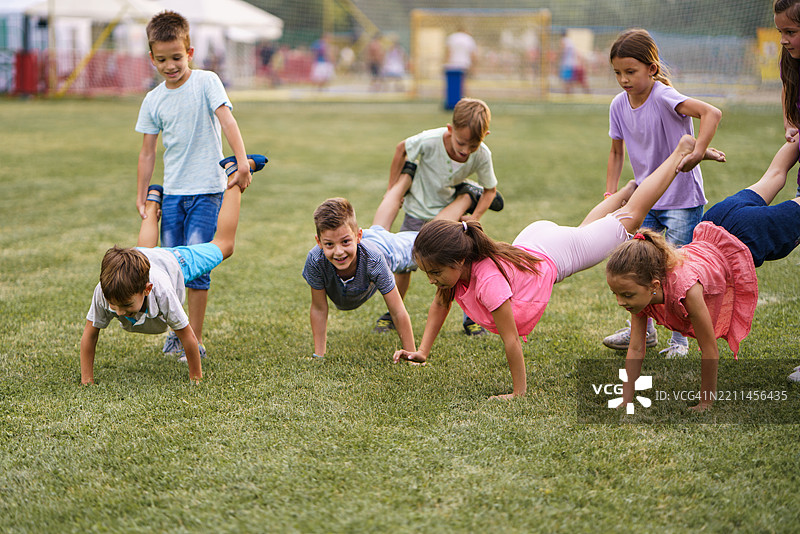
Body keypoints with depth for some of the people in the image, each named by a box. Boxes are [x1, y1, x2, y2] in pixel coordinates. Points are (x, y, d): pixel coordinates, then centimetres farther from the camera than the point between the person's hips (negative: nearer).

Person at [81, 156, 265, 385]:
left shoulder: (161, 291, -49)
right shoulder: (103, 291, -44)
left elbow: (188, 338, -37)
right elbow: (89, 336, -29)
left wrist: (196, 379, -28)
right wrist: (86, 381, -29)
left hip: (176, 262, -2)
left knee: (222, 245, 24)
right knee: (144, 249, 40)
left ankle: (234, 172, 39)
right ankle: (153, 201, 66)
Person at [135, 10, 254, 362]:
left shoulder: (206, 82, -4)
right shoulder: (153, 101, 7)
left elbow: (226, 120, -16)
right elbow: (147, 152, 12)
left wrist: (242, 162, -29)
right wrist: (141, 197, 9)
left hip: (206, 189, -4)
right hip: (172, 191, 4)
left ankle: (195, 339, -2)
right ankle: (176, 329, 24)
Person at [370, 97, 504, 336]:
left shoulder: (482, 155, -24)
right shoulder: (430, 141, -30)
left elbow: (490, 190, -6)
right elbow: (401, 148, -8)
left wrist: (475, 218, -20)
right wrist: (393, 189, -3)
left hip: (449, 210, 1)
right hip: (418, 208, -1)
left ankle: (470, 317, 6)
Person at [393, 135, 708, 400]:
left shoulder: (489, 280, -45)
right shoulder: (451, 268, -25)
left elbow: (511, 340, -39)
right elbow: (439, 305, -6)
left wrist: (519, 393, -32)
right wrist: (422, 352, -13)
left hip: (556, 253, -5)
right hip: (532, 239, 5)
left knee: (630, 217, 16)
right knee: (584, 229, 37)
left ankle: (681, 151, 34)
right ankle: (629, 187, 62)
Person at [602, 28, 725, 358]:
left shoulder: (663, 97, -21)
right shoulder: (619, 105, -1)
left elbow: (712, 112, -34)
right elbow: (617, 151, 12)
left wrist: (697, 152, -46)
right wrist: (610, 194, 6)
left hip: (682, 198, -6)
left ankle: (679, 339, 9)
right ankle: (643, 330, 25)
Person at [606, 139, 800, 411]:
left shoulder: (685, 289, -46)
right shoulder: (639, 288, -28)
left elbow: (709, 350, -34)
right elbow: (636, 349, -17)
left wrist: (706, 403, -25)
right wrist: (626, 401, -17)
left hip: (749, 238, -5)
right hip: (709, 230, 5)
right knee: (771, 178, 32)